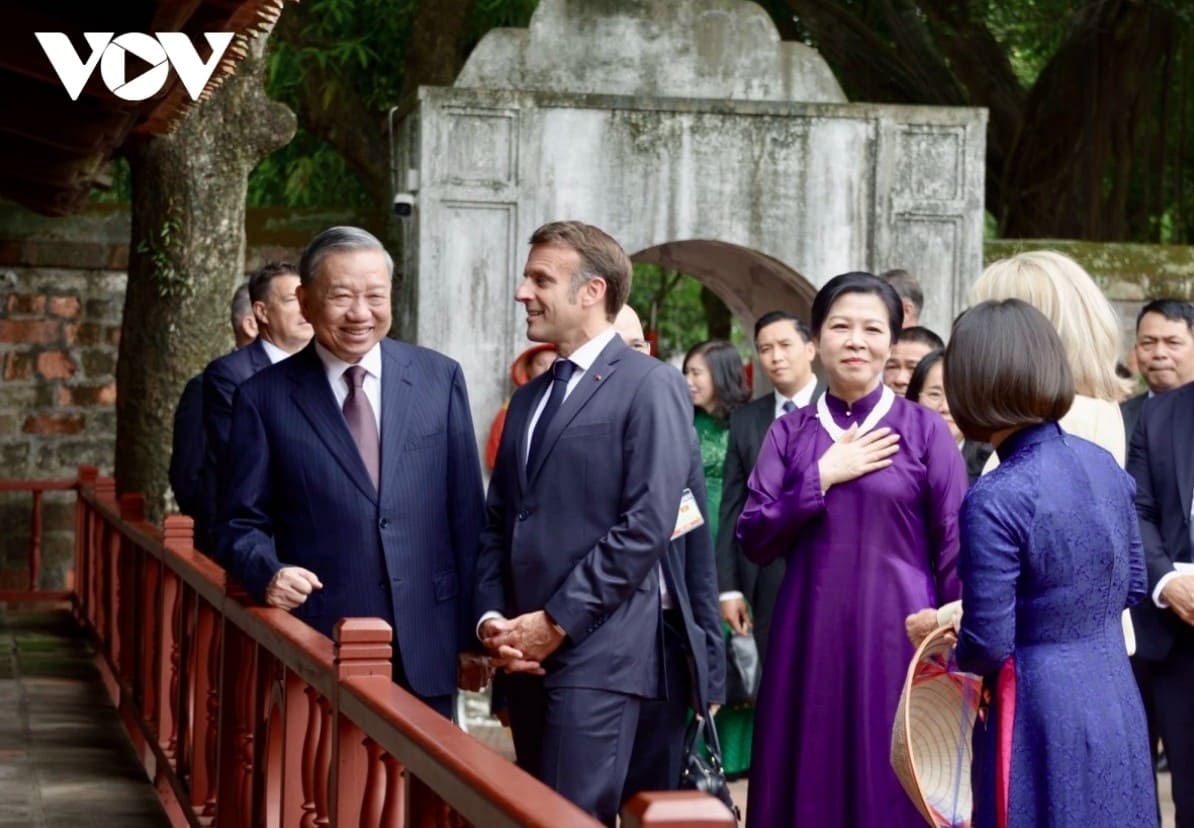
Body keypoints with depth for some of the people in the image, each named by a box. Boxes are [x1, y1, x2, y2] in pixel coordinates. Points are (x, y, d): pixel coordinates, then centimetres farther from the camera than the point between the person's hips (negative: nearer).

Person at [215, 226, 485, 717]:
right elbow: (243, 524, 4)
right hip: (316, 649, -1)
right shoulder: (265, 398, 1)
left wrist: (472, 634, 4)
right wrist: (269, 573, -18)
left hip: (425, 647, 1)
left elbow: (466, 514, 6)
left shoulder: (440, 379, 5)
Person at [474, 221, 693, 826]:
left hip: (597, 652, -8)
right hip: (526, 654, 8)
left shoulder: (650, 386, -5)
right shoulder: (529, 397, 19)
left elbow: (648, 524, -14)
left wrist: (557, 622, -14)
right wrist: (491, 617, 0)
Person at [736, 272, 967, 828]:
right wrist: (822, 478, -9)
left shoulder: (925, 430, 0)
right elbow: (754, 540, 1)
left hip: (898, 635, -2)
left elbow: (954, 551, -1)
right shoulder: (789, 434, 7)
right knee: (812, 781, 6)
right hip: (811, 637, 2)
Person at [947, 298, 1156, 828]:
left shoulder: (995, 501, -21)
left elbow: (989, 645, -18)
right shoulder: (1104, 465, 1)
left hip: (1041, 718, -6)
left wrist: (950, 651, 2)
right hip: (1115, 702, 7)